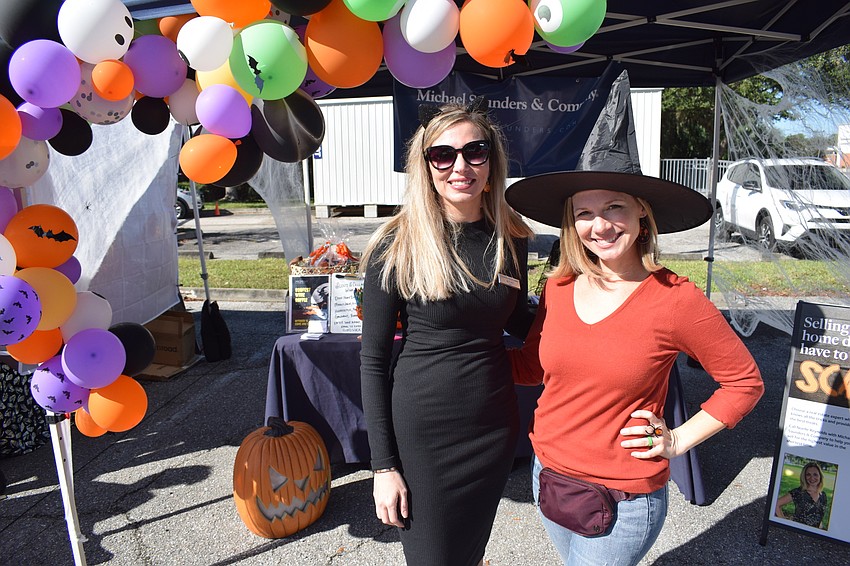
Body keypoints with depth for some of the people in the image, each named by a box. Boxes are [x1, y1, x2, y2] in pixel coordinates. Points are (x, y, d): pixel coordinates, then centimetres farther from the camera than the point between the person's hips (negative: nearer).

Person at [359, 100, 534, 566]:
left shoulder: (511, 239, -1)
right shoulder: (398, 245, -12)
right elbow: (373, 359, -9)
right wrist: (383, 465, -10)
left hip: (494, 428, 4)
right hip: (421, 432, -3)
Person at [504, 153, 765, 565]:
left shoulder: (675, 299, -18)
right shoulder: (559, 287, -7)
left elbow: (745, 383, -5)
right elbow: (531, 365, 6)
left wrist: (678, 440, -10)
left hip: (622, 500, -4)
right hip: (548, 473, 5)